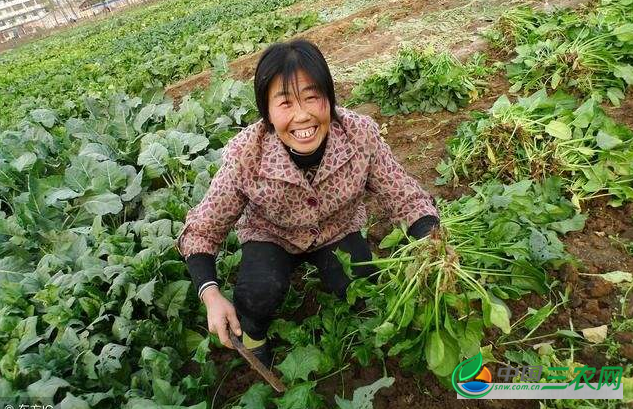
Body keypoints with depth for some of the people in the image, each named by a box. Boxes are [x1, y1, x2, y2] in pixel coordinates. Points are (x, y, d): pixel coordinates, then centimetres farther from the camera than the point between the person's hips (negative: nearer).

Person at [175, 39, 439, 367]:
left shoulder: (360, 134, -30)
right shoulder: (245, 156, -33)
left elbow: (406, 198, -18)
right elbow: (200, 232, -20)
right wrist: (211, 295, -35)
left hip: (337, 230, 2)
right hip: (269, 234, -2)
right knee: (260, 291, -28)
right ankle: (252, 333, 8)